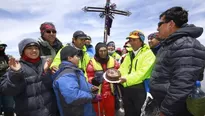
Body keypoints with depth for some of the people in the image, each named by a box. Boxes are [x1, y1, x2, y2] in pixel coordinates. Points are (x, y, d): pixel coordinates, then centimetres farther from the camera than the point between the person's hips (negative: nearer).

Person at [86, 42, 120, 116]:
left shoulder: (112, 60, 1)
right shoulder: (92, 62, -11)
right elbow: (89, 77, -10)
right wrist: (94, 80, -30)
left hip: (110, 92, 3)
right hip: (98, 93, -3)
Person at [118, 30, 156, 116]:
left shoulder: (148, 54, -7)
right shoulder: (129, 54, 16)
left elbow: (143, 72, -19)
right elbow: (122, 68, 10)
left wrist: (127, 79, -26)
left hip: (140, 89, -6)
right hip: (127, 89, 6)